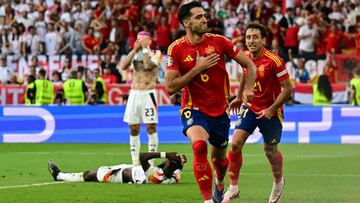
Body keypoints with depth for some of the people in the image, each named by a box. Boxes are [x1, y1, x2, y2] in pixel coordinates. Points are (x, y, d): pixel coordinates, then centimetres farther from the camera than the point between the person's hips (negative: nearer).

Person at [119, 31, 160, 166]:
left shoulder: (153, 55, -4)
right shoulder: (135, 55, 11)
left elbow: (147, 65, -26)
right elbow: (123, 66, -5)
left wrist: (145, 48, -16)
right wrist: (134, 50, -8)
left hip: (148, 94, -5)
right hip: (134, 94, 5)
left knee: (151, 128, -8)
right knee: (134, 129, 6)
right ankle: (135, 162, 12)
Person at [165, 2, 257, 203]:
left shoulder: (219, 41, -6)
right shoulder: (176, 49, -9)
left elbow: (250, 65, 2)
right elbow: (170, 87, -12)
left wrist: (247, 88, -16)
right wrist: (198, 68, -18)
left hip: (220, 110, 3)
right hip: (194, 109, -2)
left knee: (219, 158, 15)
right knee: (199, 145, -31)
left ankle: (219, 183, 51)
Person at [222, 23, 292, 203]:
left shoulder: (273, 60, -21)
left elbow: (288, 88, -17)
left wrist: (271, 109, -20)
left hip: (270, 112, -4)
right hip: (250, 107, 4)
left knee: (270, 150, 10)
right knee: (235, 144, -11)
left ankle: (278, 182, 40)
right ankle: (233, 188, 0)